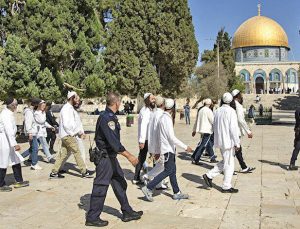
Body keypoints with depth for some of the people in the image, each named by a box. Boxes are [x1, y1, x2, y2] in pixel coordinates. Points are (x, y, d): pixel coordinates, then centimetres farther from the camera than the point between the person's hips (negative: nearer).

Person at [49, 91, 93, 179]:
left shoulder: (71, 108, 16)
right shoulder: (66, 109, -14)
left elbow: (74, 123, 18)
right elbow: (67, 124, -21)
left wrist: (80, 132, 5)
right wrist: (79, 131, -14)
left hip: (68, 135, 9)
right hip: (67, 135, -9)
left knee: (63, 154, 11)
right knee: (77, 152, -6)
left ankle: (54, 172, 17)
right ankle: (84, 172, 0)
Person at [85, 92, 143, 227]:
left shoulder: (110, 116, 11)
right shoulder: (106, 118, -21)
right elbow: (113, 141, -28)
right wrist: (129, 156, -27)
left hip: (111, 156, 10)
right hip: (104, 158, -10)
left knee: (120, 184, 15)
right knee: (100, 187, -1)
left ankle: (127, 212, 25)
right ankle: (92, 218, 12)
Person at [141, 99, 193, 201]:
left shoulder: (163, 118, 12)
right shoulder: (167, 119, -18)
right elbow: (171, 137, -23)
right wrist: (185, 147, -20)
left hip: (170, 148, 10)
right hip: (168, 149, -10)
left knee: (172, 171, 12)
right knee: (168, 171, -8)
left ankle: (177, 193, 20)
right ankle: (148, 188, -5)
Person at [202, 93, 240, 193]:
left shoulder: (217, 111, 8)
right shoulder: (231, 111, -15)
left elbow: (214, 126, 15)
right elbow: (233, 128, -19)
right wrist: (237, 143, -13)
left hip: (220, 140, 8)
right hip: (228, 141, -8)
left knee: (225, 161, 20)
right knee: (229, 164, 3)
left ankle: (209, 175, 15)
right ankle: (226, 187, 12)